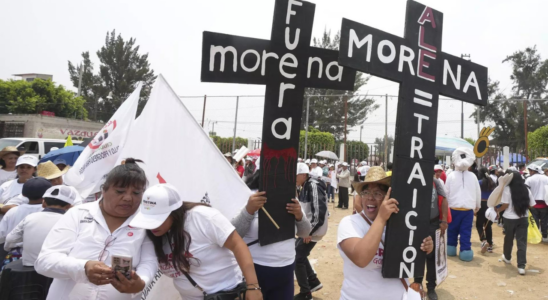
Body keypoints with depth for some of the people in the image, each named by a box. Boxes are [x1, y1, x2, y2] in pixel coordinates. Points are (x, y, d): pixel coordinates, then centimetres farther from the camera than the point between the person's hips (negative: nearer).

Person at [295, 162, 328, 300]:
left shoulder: (314, 186, -21)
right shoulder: (306, 186, 9)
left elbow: (320, 211, -26)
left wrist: (310, 231, -21)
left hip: (313, 230, -10)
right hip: (307, 229, 10)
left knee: (297, 258, -3)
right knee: (298, 253, 19)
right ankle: (314, 282, 32)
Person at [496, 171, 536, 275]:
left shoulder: (507, 189, -10)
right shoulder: (526, 190, 2)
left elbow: (505, 205, -13)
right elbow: (531, 205, 5)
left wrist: (497, 210, 3)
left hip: (510, 218, -2)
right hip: (523, 218, 2)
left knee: (508, 239, 17)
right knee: (522, 241, 2)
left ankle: (507, 257, 38)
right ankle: (521, 266, -5)